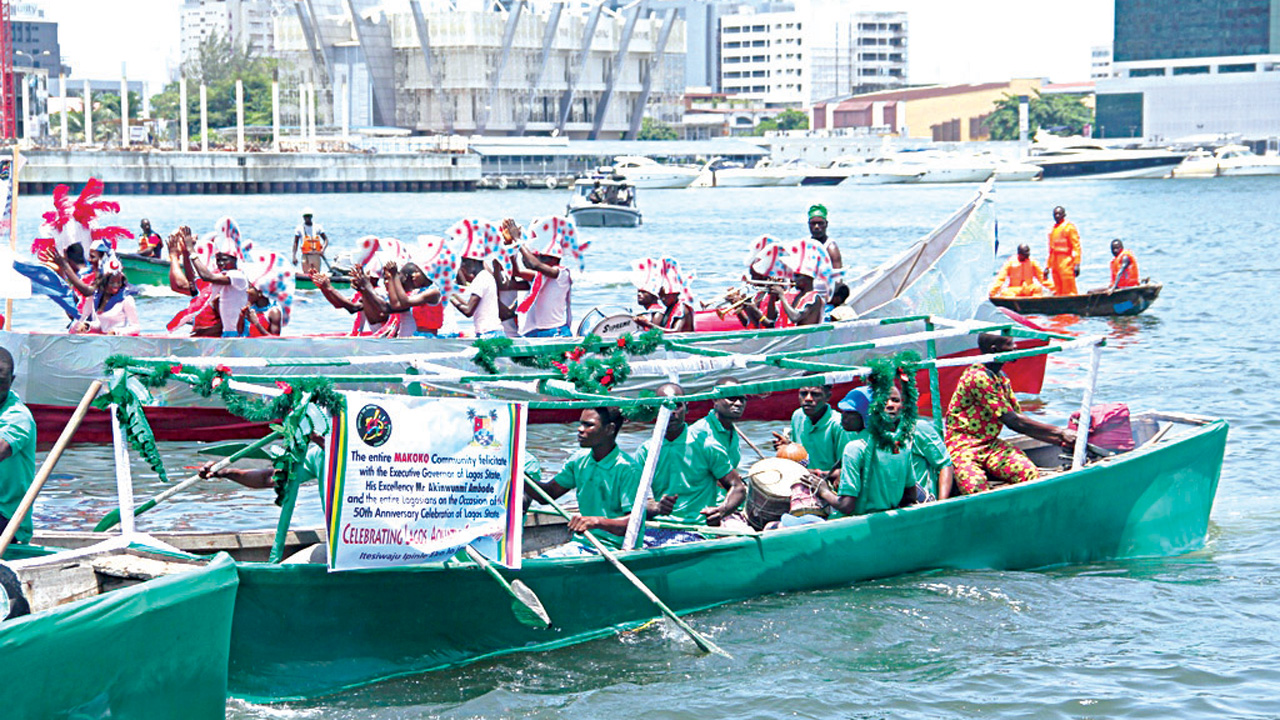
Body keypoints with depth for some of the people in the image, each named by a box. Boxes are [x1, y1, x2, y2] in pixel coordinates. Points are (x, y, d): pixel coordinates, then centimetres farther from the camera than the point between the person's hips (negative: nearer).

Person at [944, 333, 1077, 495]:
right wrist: (1060, 432, -13)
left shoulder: (1002, 379, 14)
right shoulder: (978, 377, -17)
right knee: (976, 488, -38)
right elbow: (1013, 422, -18)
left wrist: (1059, 440, 4)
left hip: (991, 445, 8)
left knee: (1030, 473, -20)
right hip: (963, 444, -8)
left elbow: (1021, 422, 16)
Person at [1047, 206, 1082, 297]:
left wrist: (1077, 264, -16)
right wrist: (1048, 266, 19)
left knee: (1069, 291, -9)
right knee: (1057, 291, 6)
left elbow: (1076, 247, -8)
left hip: (1066, 262, -7)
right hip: (1055, 263, 7)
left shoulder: (1069, 227, -3)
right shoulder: (1052, 230, 18)